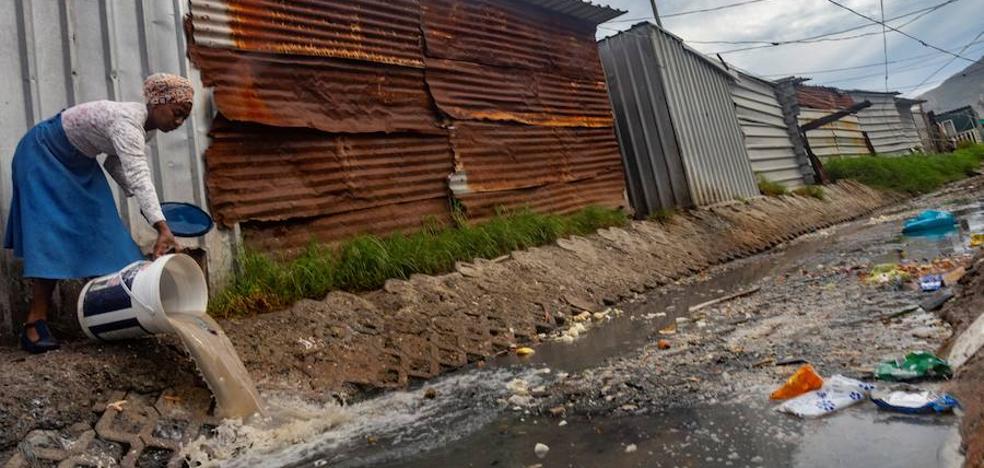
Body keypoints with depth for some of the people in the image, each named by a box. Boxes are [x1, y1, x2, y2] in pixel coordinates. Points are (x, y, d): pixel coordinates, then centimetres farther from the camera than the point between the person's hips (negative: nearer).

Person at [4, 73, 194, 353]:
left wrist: (142, 204, -8)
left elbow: (114, 164, 4)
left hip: (78, 163, 9)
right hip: (43, 154, -8)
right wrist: (162, 228, -57)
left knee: (98, 227, 0)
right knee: (52, 233, -16)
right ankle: (35, 324, -14)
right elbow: (138, 176, -47)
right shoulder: (127, 121, -35)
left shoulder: (147, 126, -7)